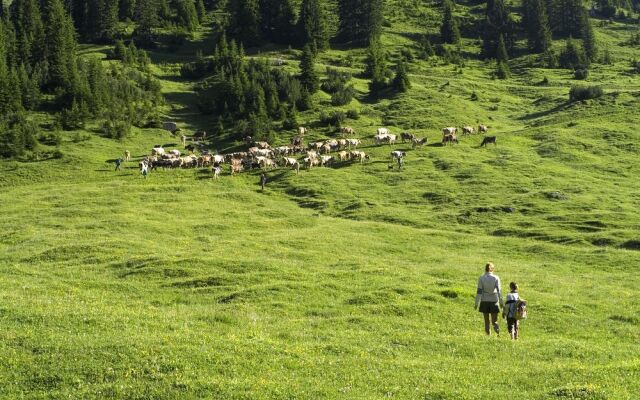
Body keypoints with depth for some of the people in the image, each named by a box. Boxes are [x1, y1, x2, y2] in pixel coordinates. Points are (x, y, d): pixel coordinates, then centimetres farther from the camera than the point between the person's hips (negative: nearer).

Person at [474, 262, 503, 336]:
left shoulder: (481, 278, -2)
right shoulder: (496, 278, -2)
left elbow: (479, 292, -4)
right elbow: (498, 291, -6)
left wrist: (476, 303, 0)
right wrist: (501, 302, -3)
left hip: (484, 302, 0)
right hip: (494, 301, 0)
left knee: (486, 321, 11)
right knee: (494, 321, 4)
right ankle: (498, 331, -23)